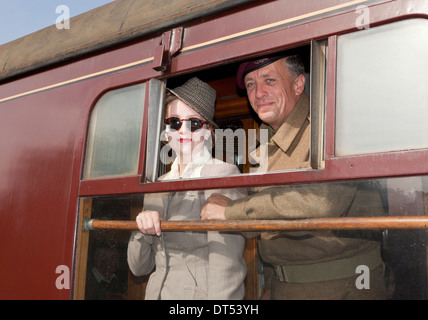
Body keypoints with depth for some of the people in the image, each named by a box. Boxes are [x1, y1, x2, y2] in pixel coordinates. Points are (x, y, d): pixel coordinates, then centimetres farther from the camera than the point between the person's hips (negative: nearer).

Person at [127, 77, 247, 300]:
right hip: (156, 292, 5)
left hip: (200, 293, -5)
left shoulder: (223, 174, -10)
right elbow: (138, 267, 9)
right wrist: (143, 231, -8)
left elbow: (226, 266, -17)